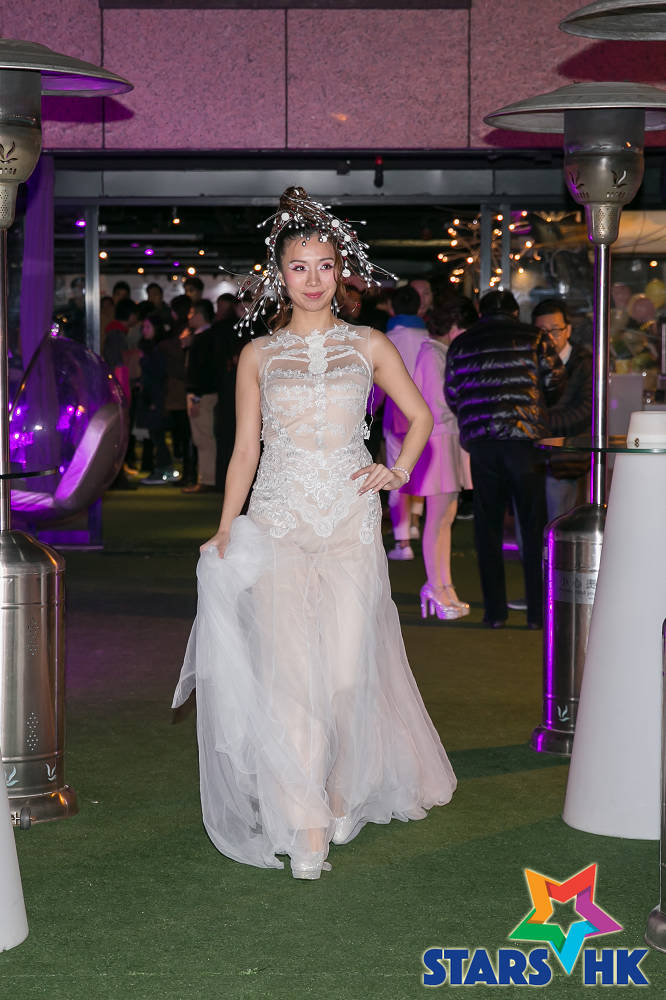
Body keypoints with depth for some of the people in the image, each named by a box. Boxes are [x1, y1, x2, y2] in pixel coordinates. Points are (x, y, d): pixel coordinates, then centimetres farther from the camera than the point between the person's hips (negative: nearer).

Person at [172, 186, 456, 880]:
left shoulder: (369, 347, 8)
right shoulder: (259, 355, 8)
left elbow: (420, 415, 20)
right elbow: (245, 450, 10)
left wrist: (398, 471, 5)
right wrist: (223, 534, 6)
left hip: (351, 525, 0)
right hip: (278, 527, 0)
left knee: (348, 669, -2)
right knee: (289, 671, -9)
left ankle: (345, 794, 20)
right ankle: (305, 825, -5)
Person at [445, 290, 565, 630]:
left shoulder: (461, 344, 13)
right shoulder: (534, 338, 7)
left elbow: (451, 395, 13)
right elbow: (555, 383, 3)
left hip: (480, 442, 2)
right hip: (525, 437, -2)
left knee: (488, 527, 8)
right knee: (534, 525, 4)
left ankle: (494, 611, 8)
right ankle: (538, 611, 3)